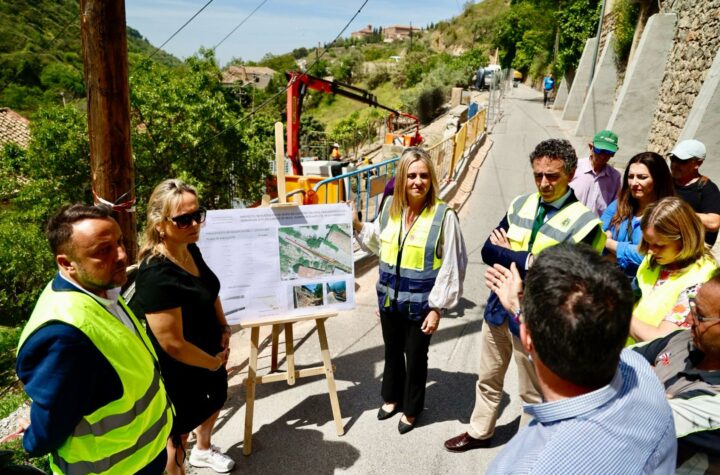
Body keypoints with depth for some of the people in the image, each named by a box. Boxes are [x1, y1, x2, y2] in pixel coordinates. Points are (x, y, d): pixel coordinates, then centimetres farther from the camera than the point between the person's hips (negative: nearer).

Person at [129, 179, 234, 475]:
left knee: (215, 401, 32)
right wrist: (213, 362, -16)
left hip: (209, 352, 9)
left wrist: (224, 328, 1)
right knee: (179, 431, 16)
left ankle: (203, 450, 61)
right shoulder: (157, 276, -35)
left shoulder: (190, 250, -9)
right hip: (178, 371, -9)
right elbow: (172, 344, -31)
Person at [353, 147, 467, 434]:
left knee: (415, 357, 14)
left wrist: (437, 308, -13)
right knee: (392, 351, 23)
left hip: (420, 303, -4)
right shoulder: (390, 206, -2)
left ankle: (411, 409, 39)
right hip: (390, 298, 5)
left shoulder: (443, 215, -18)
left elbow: (451, 266, -14)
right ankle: (391, 397, 48)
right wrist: (357, 226, 3)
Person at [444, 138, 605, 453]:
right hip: (499, 307, 5)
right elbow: (488, 250, -3)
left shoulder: (583, 222, -16)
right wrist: (527, 259, -20)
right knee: (488, 378, 23)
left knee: (533, 393, 16)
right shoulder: (520, 205, 1)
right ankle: (479, 431, 46)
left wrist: (509, 254, -15)